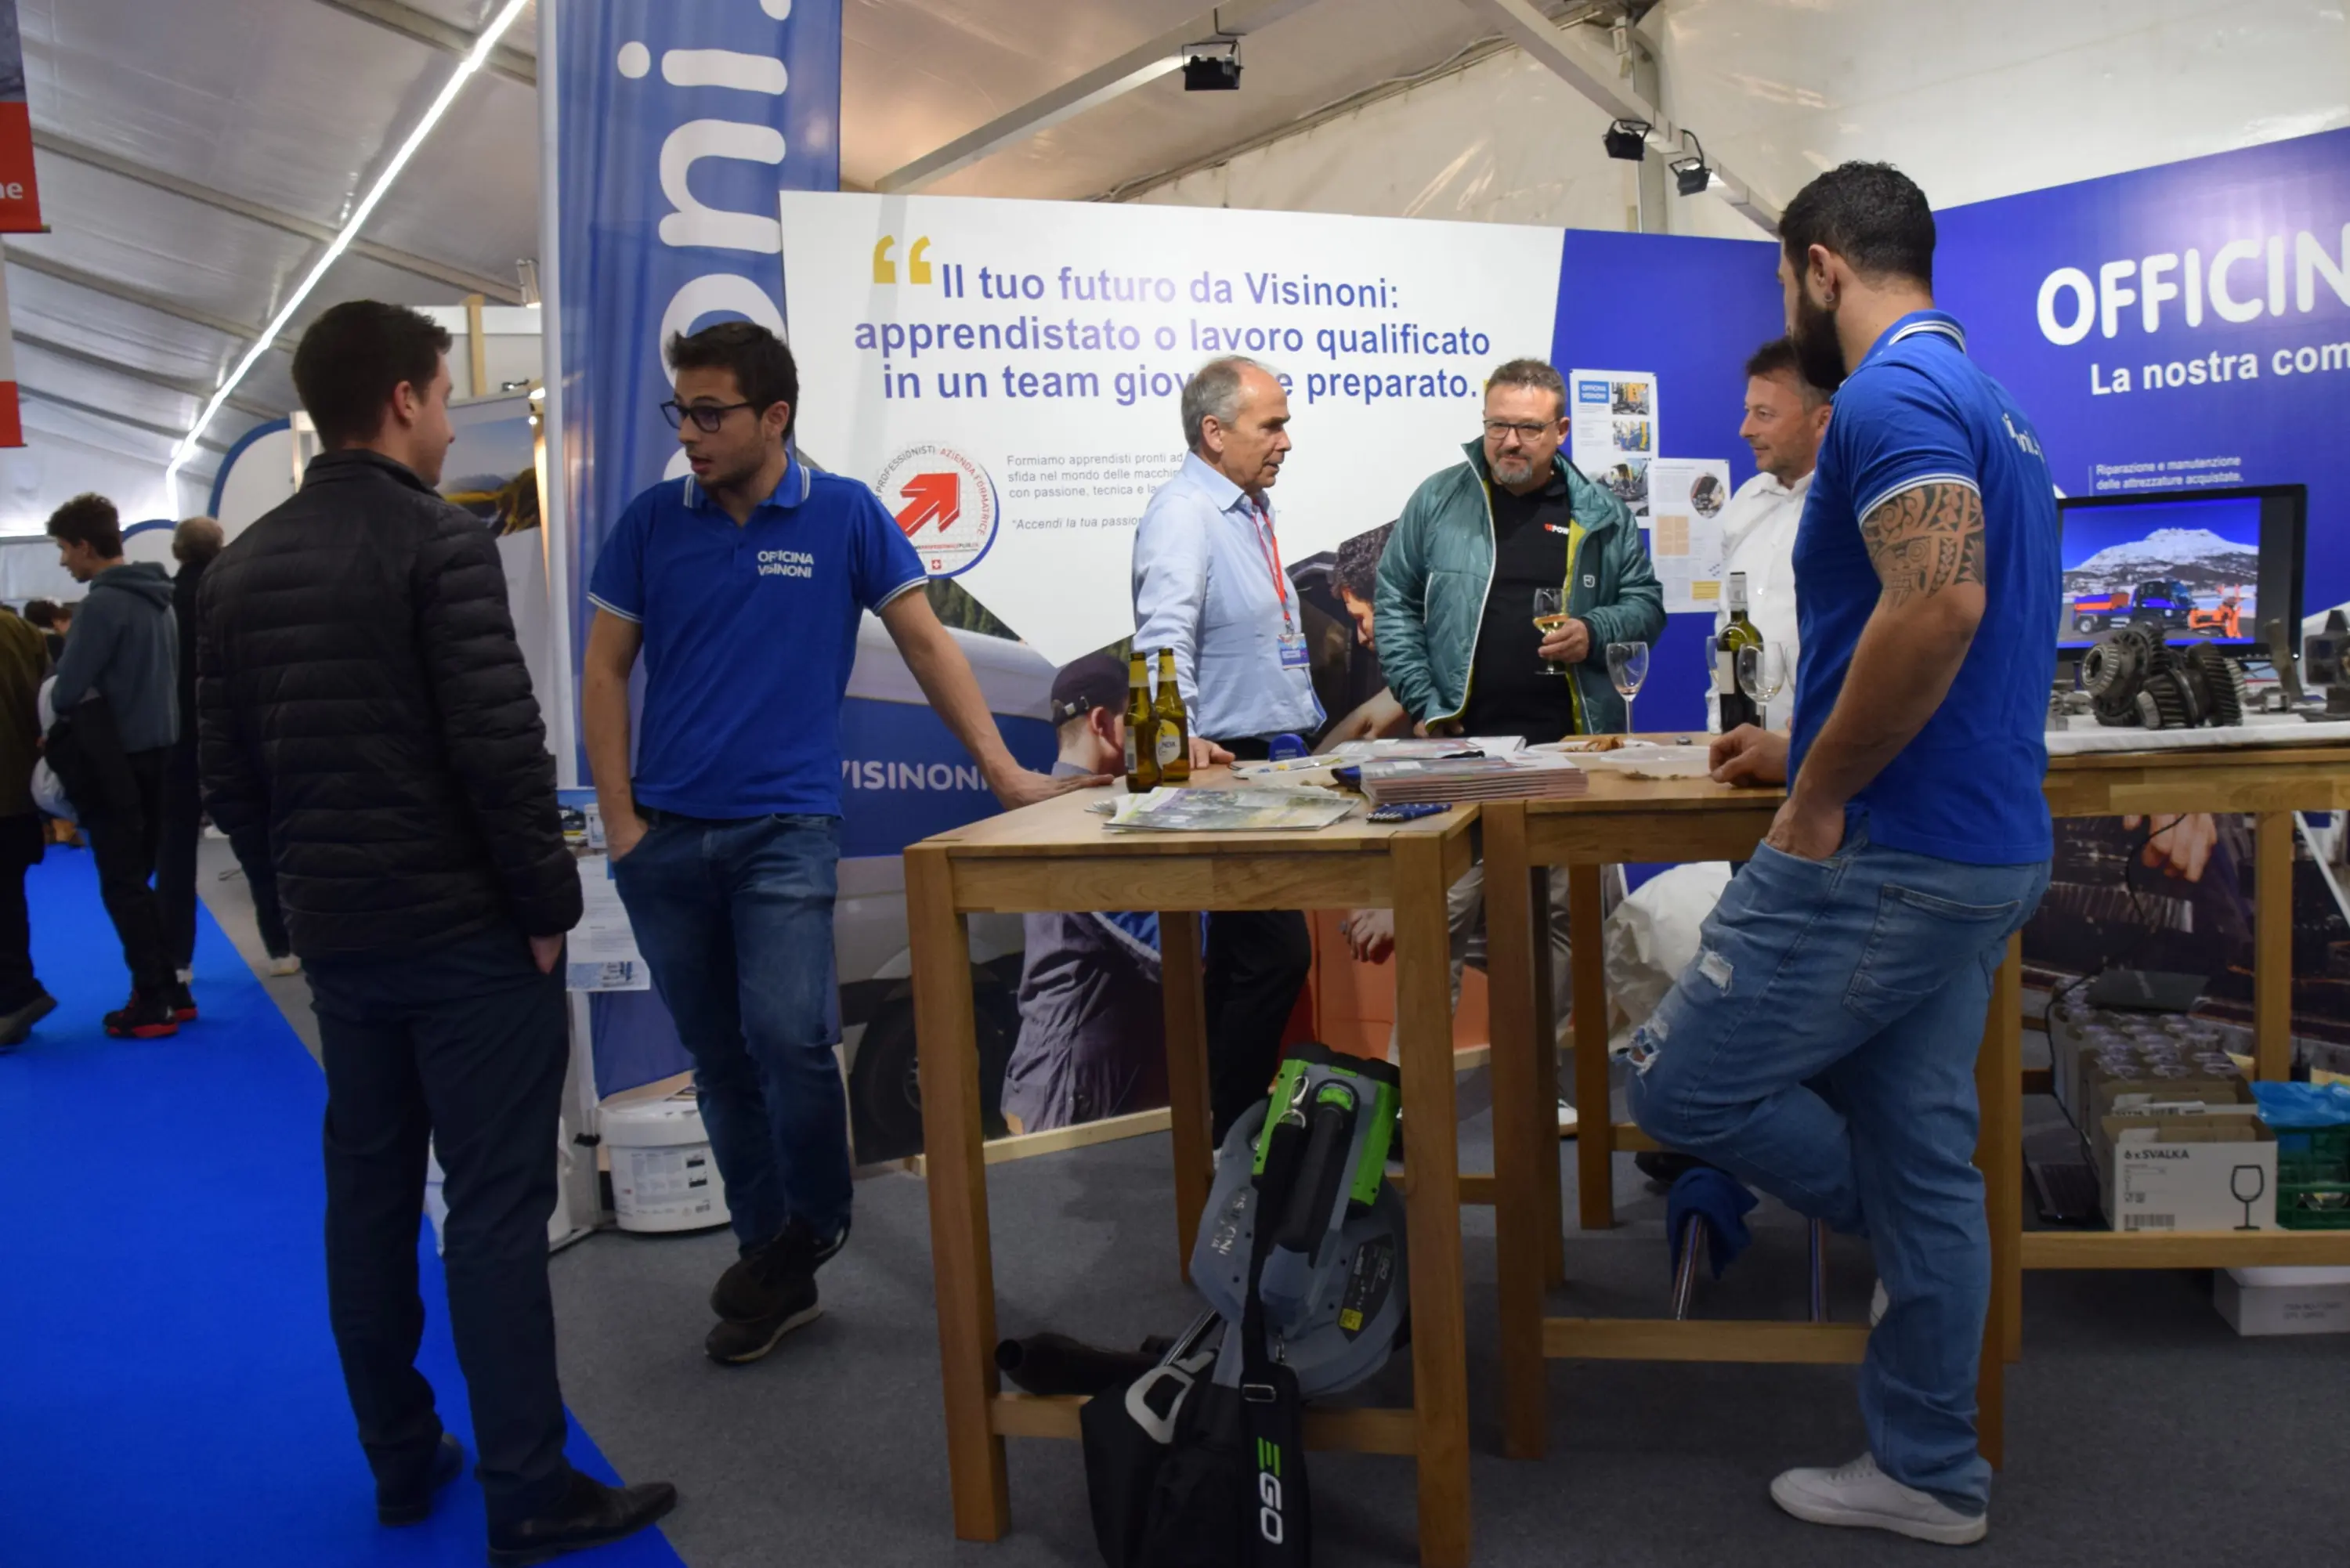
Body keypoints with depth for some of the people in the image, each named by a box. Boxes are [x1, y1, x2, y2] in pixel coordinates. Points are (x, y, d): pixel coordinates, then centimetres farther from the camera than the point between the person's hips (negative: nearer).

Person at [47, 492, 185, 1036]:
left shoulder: (105, 603, -17)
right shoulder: (155, 599, 10)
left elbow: (66, 690, -18)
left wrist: (53, 701, 4)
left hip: (114, 760, -8)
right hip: (154, 752, 8)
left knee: (122, 886, 0)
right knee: (139, 880, 16)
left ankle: (154, 1001, 4)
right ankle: (169, 990, 18)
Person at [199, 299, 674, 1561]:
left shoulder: (240, 568, 9)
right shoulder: (439, 543, -13)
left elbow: (227, 778, 11)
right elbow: (501, 749, -20)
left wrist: (310, 875, 18)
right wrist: (549, 903, -10)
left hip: (335, 933, 7)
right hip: (466, 929, -7)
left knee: (368, 1193, 15)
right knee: (495, 1208, -2)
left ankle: (402, 1461, 26)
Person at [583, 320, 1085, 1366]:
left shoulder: (843, 515, 0)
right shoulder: (652, 522, 6)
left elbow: (925, 644, 1)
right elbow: (605, 670, 8)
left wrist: (1003, 770, -6)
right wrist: (620, 819, 0)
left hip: (785, 828, -3)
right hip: (665, 837, 3)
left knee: (788, 1036, -16)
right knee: (720, 1063, 9)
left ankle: (811, 1227, 12)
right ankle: (778, 1269, 24)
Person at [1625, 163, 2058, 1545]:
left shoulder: (1893, 392, -14)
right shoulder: (1987, 405, 19)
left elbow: (1938, 606, -29)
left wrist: (1818, 800, -20)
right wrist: (1809, 750, 27)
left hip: (1888, 856, -10)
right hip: (1983, 849, 10)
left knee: (1683, 1085, 0)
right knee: (1922, 1159, 14)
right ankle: (1927, 1476, 27)